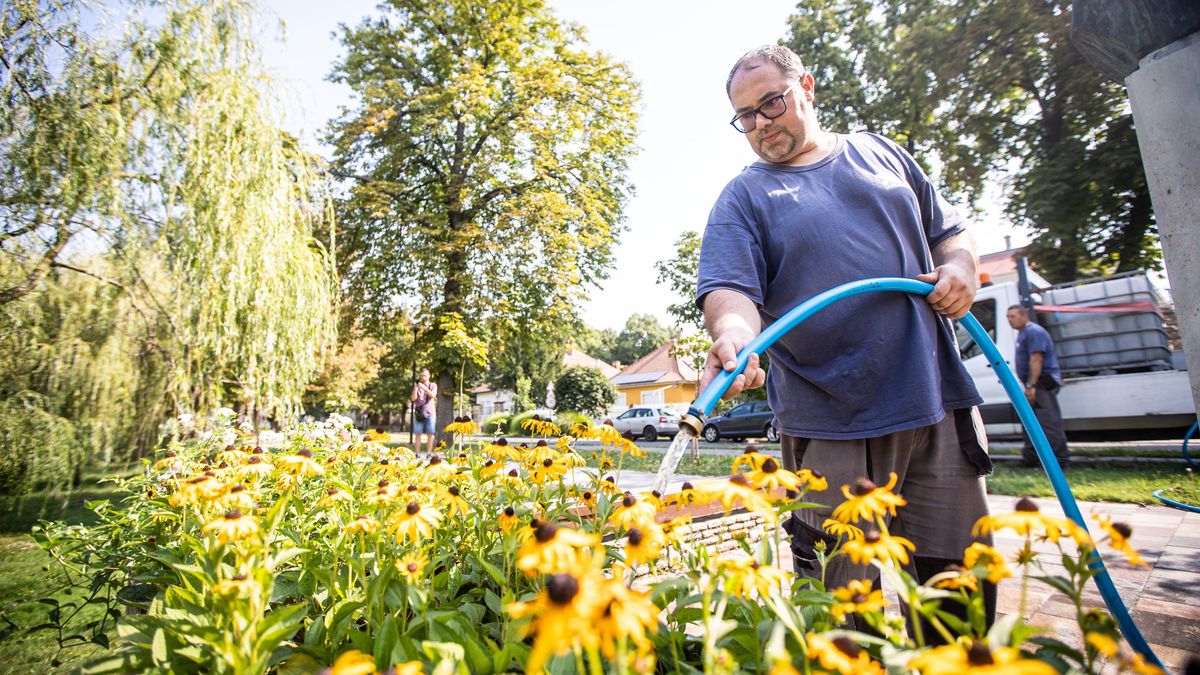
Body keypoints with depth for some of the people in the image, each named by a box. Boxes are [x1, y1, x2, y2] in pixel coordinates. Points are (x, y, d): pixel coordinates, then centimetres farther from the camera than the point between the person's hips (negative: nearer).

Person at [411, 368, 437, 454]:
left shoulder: (433, 385, 9)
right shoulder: (417, 385, 9)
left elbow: (433, 395, -10)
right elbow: (414, 398, -1)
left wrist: (424, 387, -23)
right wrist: (415, 387, -15)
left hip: (430, 413, 0)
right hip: (418, 413, 0)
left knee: (430, 434, -4)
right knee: (417, 434, -3)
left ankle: (429, 453, 0)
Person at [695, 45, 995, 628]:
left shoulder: (879, 153, 16)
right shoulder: (744, 198, 4)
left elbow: (947, 229, 21)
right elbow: (729, 286, -12)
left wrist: (960, 268, -1)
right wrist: (735, 334, -33)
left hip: (937, 403, 4)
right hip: (832, 427, -3)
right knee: (843, 601, 1)